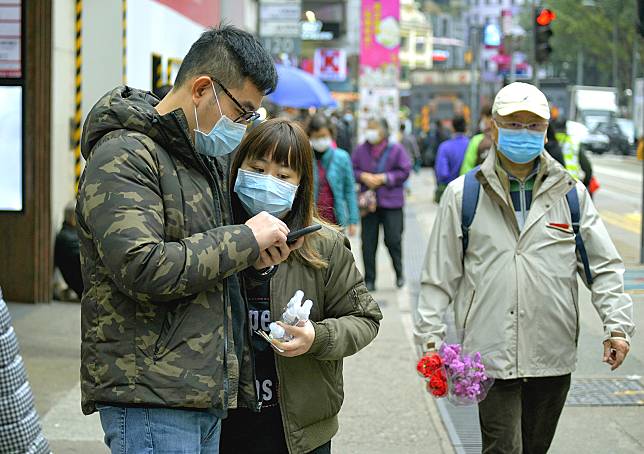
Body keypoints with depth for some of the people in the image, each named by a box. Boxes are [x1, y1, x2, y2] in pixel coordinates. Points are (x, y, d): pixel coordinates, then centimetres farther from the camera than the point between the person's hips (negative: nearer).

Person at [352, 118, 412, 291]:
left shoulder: (396, 149, -4)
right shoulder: (361, 150, 4)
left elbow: (405, 171, -5)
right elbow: (352, 169, 11)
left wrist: (385, 178, -13)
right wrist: (363, 176, -9)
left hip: (391, 202, -3)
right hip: (369, 203, 3)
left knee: (393, 239, -3)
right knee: (368, 242, 3)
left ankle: (399, 273, 21)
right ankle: (369, 279, 12)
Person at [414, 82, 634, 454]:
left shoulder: (571, 194, 7)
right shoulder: (464, 194, 2)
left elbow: (604, 266, 8)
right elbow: (440, 274, 4)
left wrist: (617, 325, -4)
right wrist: (431, 337, 0)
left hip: (554, 355, 3)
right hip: (491, 352, -3)